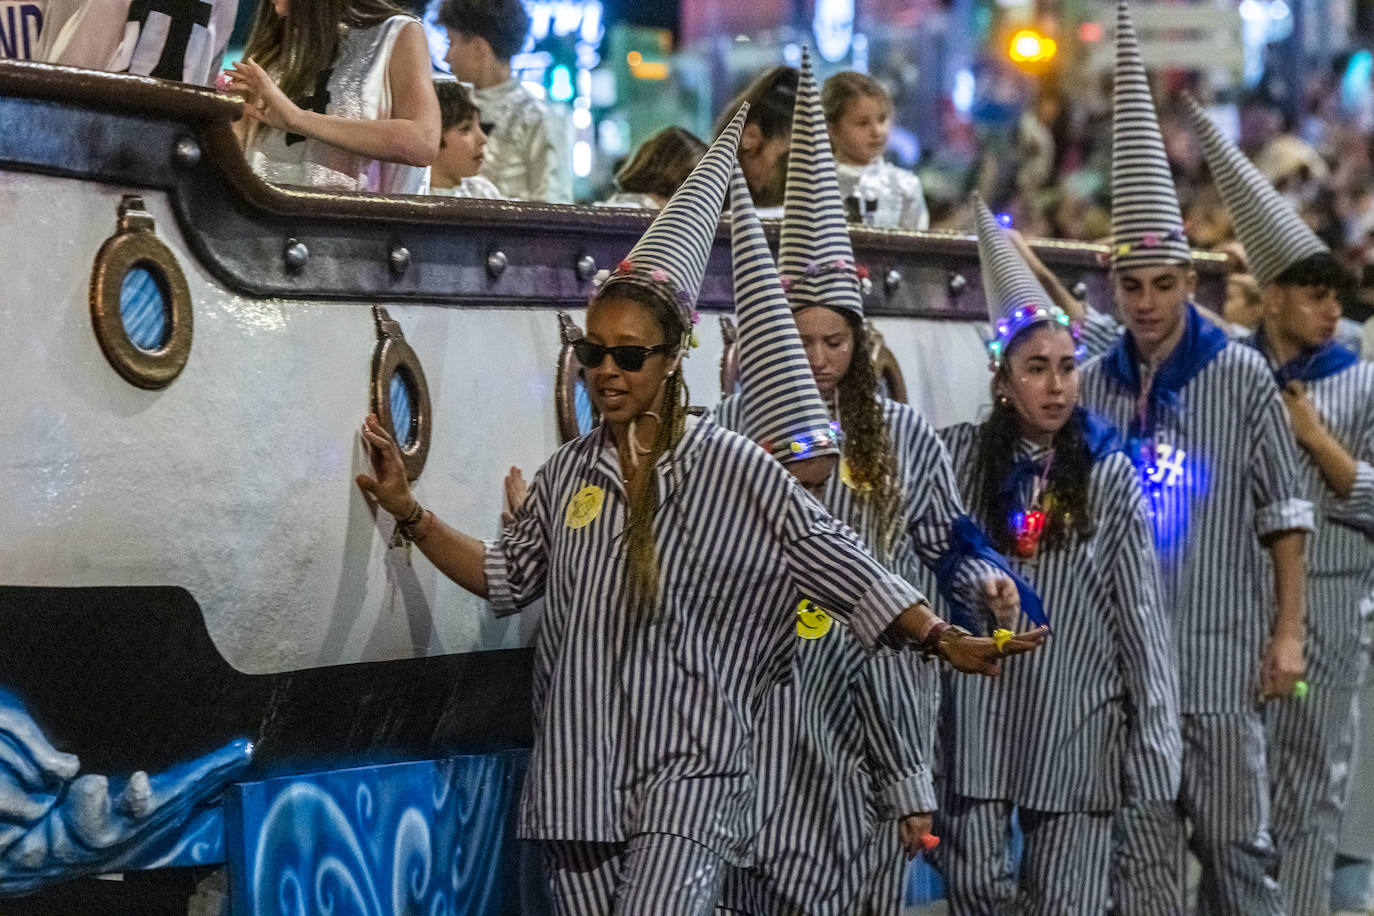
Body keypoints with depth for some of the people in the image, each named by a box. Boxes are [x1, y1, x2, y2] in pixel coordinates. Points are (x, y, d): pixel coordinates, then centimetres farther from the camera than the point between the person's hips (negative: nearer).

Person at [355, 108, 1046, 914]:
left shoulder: (731, 468, -5)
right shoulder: (569, 473, 9)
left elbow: (838, 565, -6)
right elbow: (506, 578, 22)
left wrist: (944, 639, -14)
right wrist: (409, 511, 13)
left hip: (688, 769, -5)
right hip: (580, 772, 5)